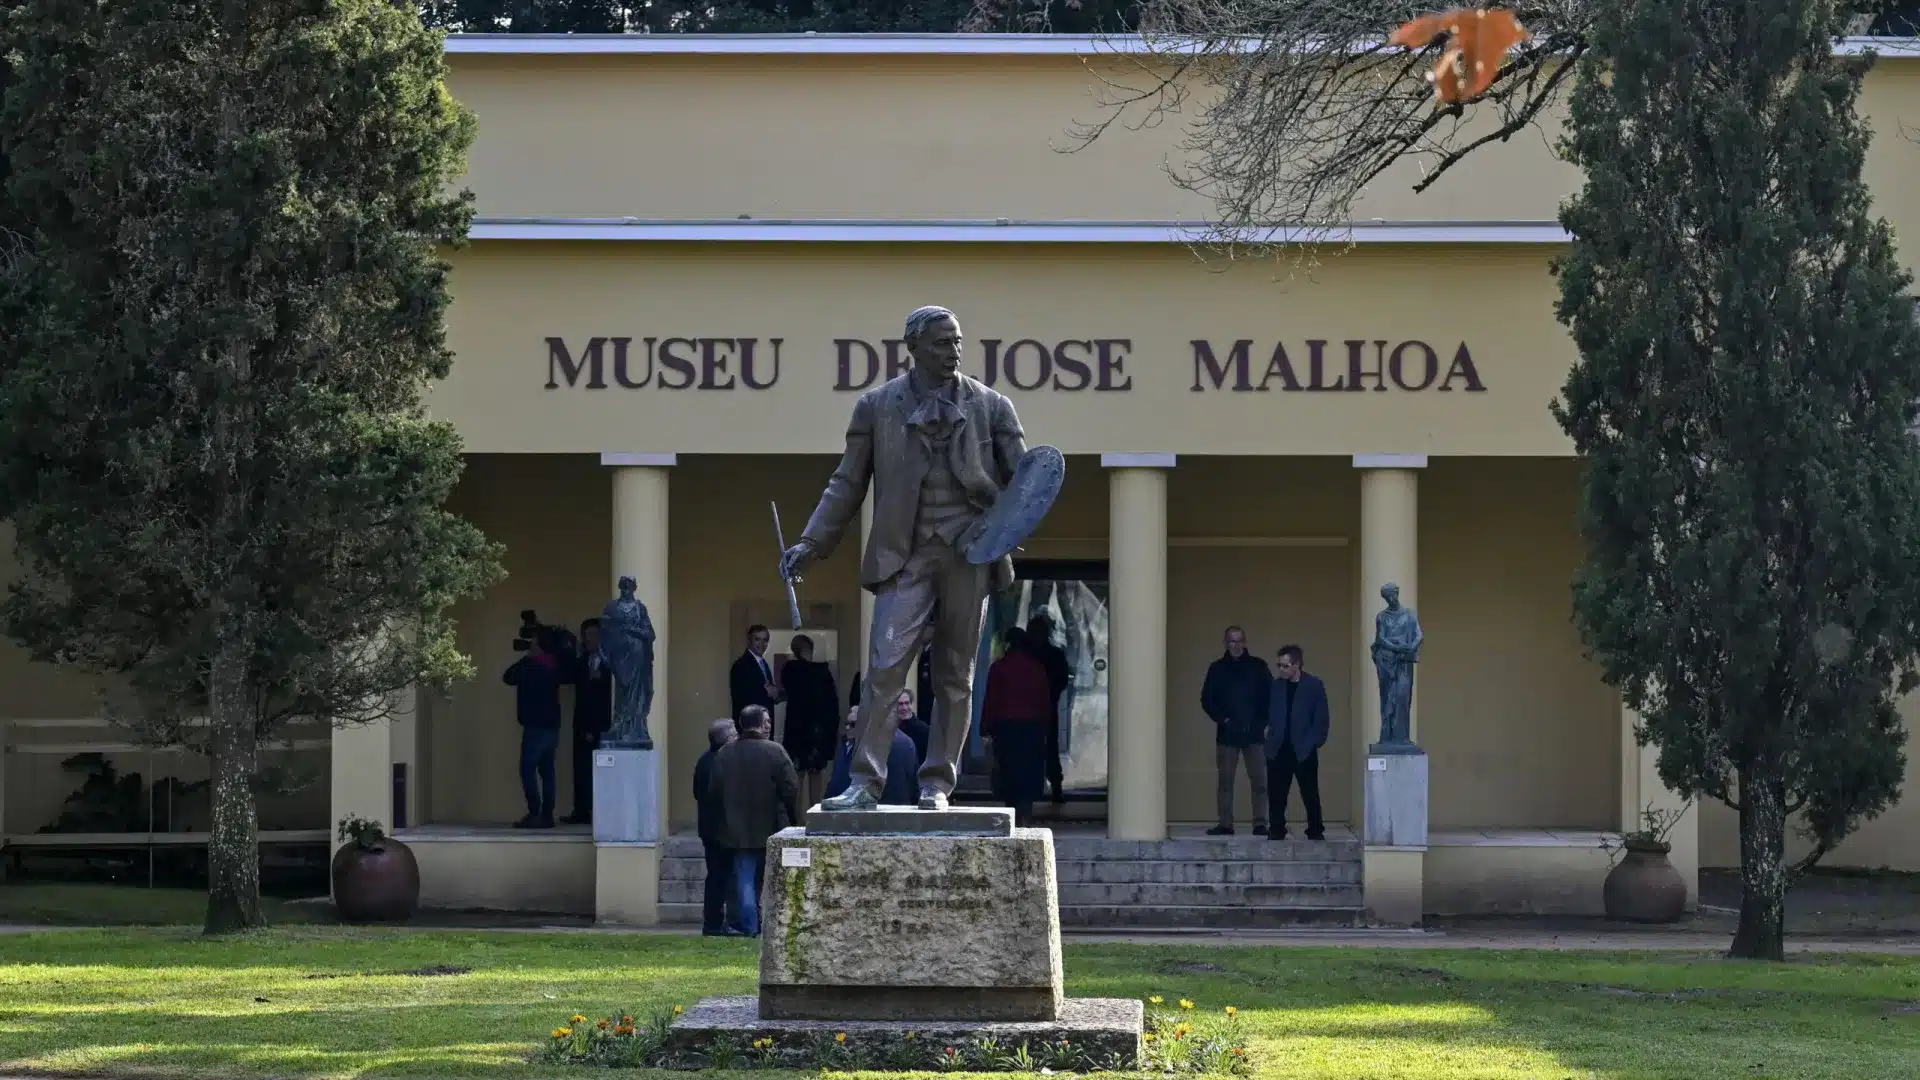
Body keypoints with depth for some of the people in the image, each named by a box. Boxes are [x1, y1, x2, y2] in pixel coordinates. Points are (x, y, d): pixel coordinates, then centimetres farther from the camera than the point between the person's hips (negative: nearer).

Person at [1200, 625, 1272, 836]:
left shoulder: (1257, 666, 6)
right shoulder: (1218, 668, 8)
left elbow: (1271, 696, 6)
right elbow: (1207, 699, 6)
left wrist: (1262, 722, -5)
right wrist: (1222, 719, -5)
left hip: (1254, 733, -1)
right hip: (1227, 734, 1)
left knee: (1259, 780, -5)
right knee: (1225, 781, 1)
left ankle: (1260, 824, -2)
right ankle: (1225, 824, 4)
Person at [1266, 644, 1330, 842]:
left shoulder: (1314, 685, -2)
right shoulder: (1276, 685, 7)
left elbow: (1322, 720, -2)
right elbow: (1269, 714, 14)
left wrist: (1313, 744, -8)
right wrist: (1270, 735, 2)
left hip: (1304, 752, -3)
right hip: (1278, 751, 3)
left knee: (1310, 795, -1)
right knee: (1276, 795, 1)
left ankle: (1315, 831, 7)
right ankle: (1277, 831, 8)